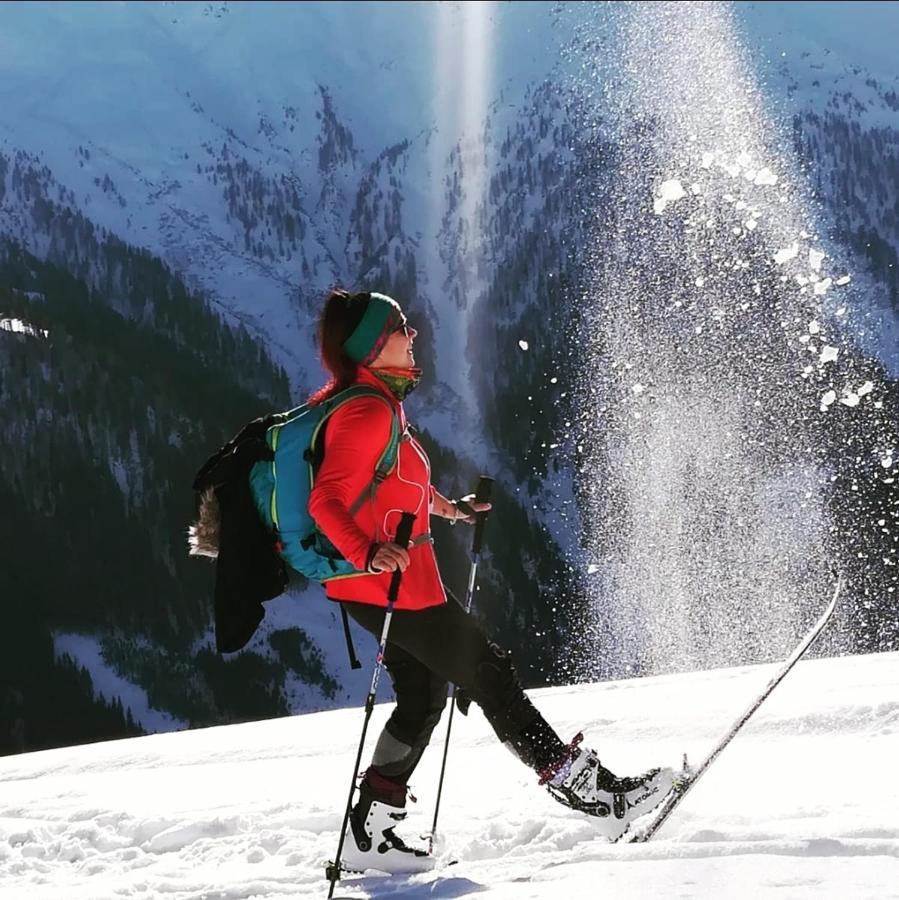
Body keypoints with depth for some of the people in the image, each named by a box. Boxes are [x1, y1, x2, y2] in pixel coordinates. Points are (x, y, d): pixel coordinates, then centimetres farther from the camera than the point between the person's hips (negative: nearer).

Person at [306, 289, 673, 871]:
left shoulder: (369, 402, 11)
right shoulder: (367, 412, -21)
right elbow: (327, 501, -30)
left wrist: (448, 508, 34)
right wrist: (369, 553, -45)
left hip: (370, 581, 10)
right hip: (397, 583, -10)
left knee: (423, 697, 16)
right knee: (490, 675, -3)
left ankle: (372, 831, 16)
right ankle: (589, 790, 5)